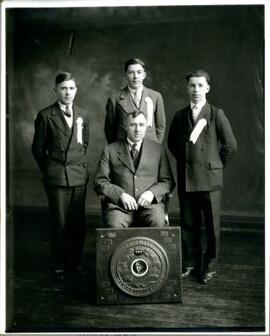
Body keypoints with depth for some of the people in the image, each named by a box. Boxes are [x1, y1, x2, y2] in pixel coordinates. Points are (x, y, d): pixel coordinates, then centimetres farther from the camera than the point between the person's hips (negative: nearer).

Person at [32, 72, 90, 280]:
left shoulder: (83, 115, 10)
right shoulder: (46, 116, -1)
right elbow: (38, 148, 4)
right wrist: (48, 169, 7)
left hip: (79, 175, 3)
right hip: (56, 177, -3)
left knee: (78, 222, 5)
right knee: (59, 222, 1)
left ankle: (76, 263, 18)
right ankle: (60, 265, 14)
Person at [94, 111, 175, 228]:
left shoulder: (158, 149, 17)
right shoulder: (110, 150, 13)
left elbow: (168, 181, 15)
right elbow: (99, 182, 7)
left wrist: (152, 193, -6)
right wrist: (120, 194, -9)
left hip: (149, 203, 2)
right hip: (119, 204, -1)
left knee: (158, 223, -31)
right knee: (114, 226, -33)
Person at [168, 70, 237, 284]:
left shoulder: (216, 114, -1)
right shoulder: (180, 116, 10)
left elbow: (230, 145, -2)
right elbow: (172, 144, 21)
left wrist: (216, 165, 2)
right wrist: (185, 161, 12)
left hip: (210, 178, -3)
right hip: (186, 178, 3)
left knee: (212, 224, 3)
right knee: (189, 224, 9)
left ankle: (210, 267, 16)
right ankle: (190, 264, 22)